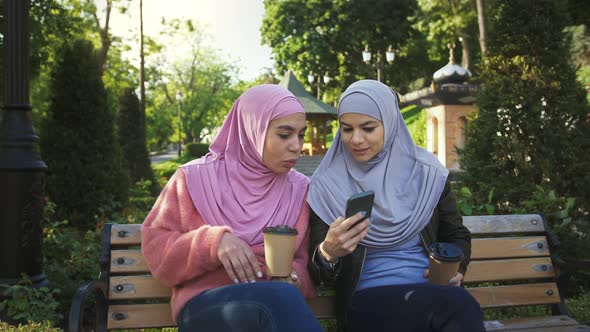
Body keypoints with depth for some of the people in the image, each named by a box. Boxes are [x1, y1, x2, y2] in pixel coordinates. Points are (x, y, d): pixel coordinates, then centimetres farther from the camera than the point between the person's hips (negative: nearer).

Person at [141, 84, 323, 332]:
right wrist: (211, 242, -15)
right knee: (281, 297, -34)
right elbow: (155, 249, 2)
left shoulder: (300, 189, 10)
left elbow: (304, 261, 14)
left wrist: (294, 277, -10)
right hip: (204, 305, -2)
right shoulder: (197, 178, 3)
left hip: (274, 309, 3)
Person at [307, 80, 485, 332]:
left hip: (432, 290, 3)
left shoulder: (425, 171, 5)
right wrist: (327, 253, -26)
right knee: (459, 305, -33)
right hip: (367, 300, -3)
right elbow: (319, 276, -2)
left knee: (460, 307, -34)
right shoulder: (327, 184, -1)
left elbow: (457, 235, 18)